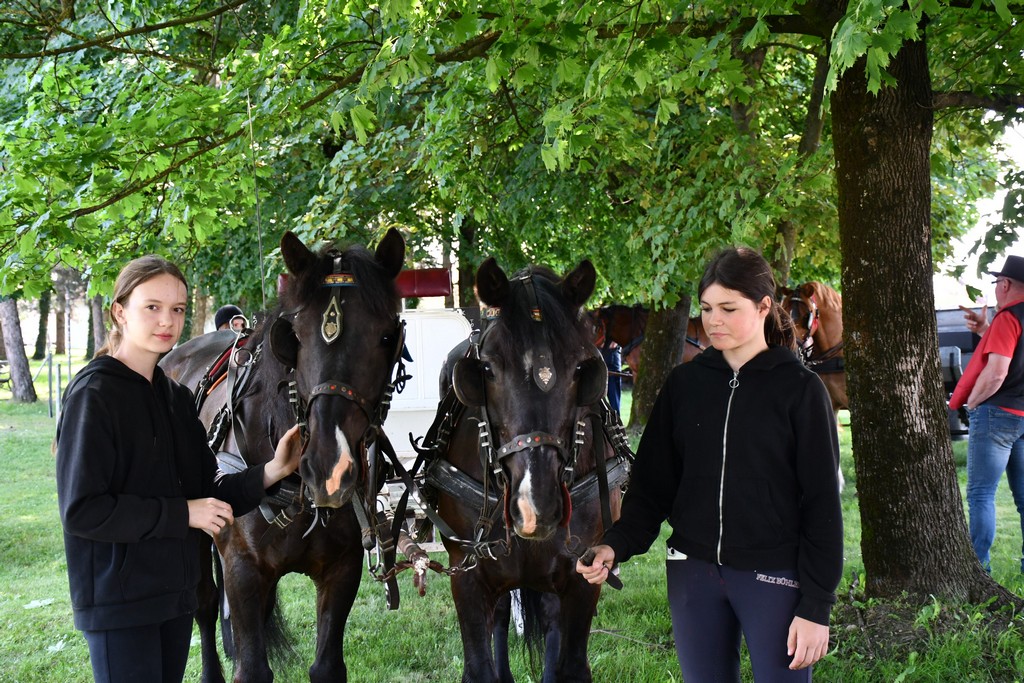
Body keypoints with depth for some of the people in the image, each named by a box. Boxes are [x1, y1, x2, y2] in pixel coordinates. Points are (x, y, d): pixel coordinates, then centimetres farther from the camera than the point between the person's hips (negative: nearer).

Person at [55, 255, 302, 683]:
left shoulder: (176, 398, 10)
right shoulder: (93, 395, -13)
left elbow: (203, 491, 10)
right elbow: (81, 510, -20)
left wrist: (269, 474, -6)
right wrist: (181, 513, -20)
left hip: (175, 591, 7)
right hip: (118, 599, -7)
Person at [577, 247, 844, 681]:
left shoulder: (800, 390, -6)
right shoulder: (685, 384, 5)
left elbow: (822, 505, -6)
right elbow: (652, 483, 5)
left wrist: (816, 606, -10)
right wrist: (617, 546, -12)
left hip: (773, 576, -3)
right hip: (693, 574, 4)